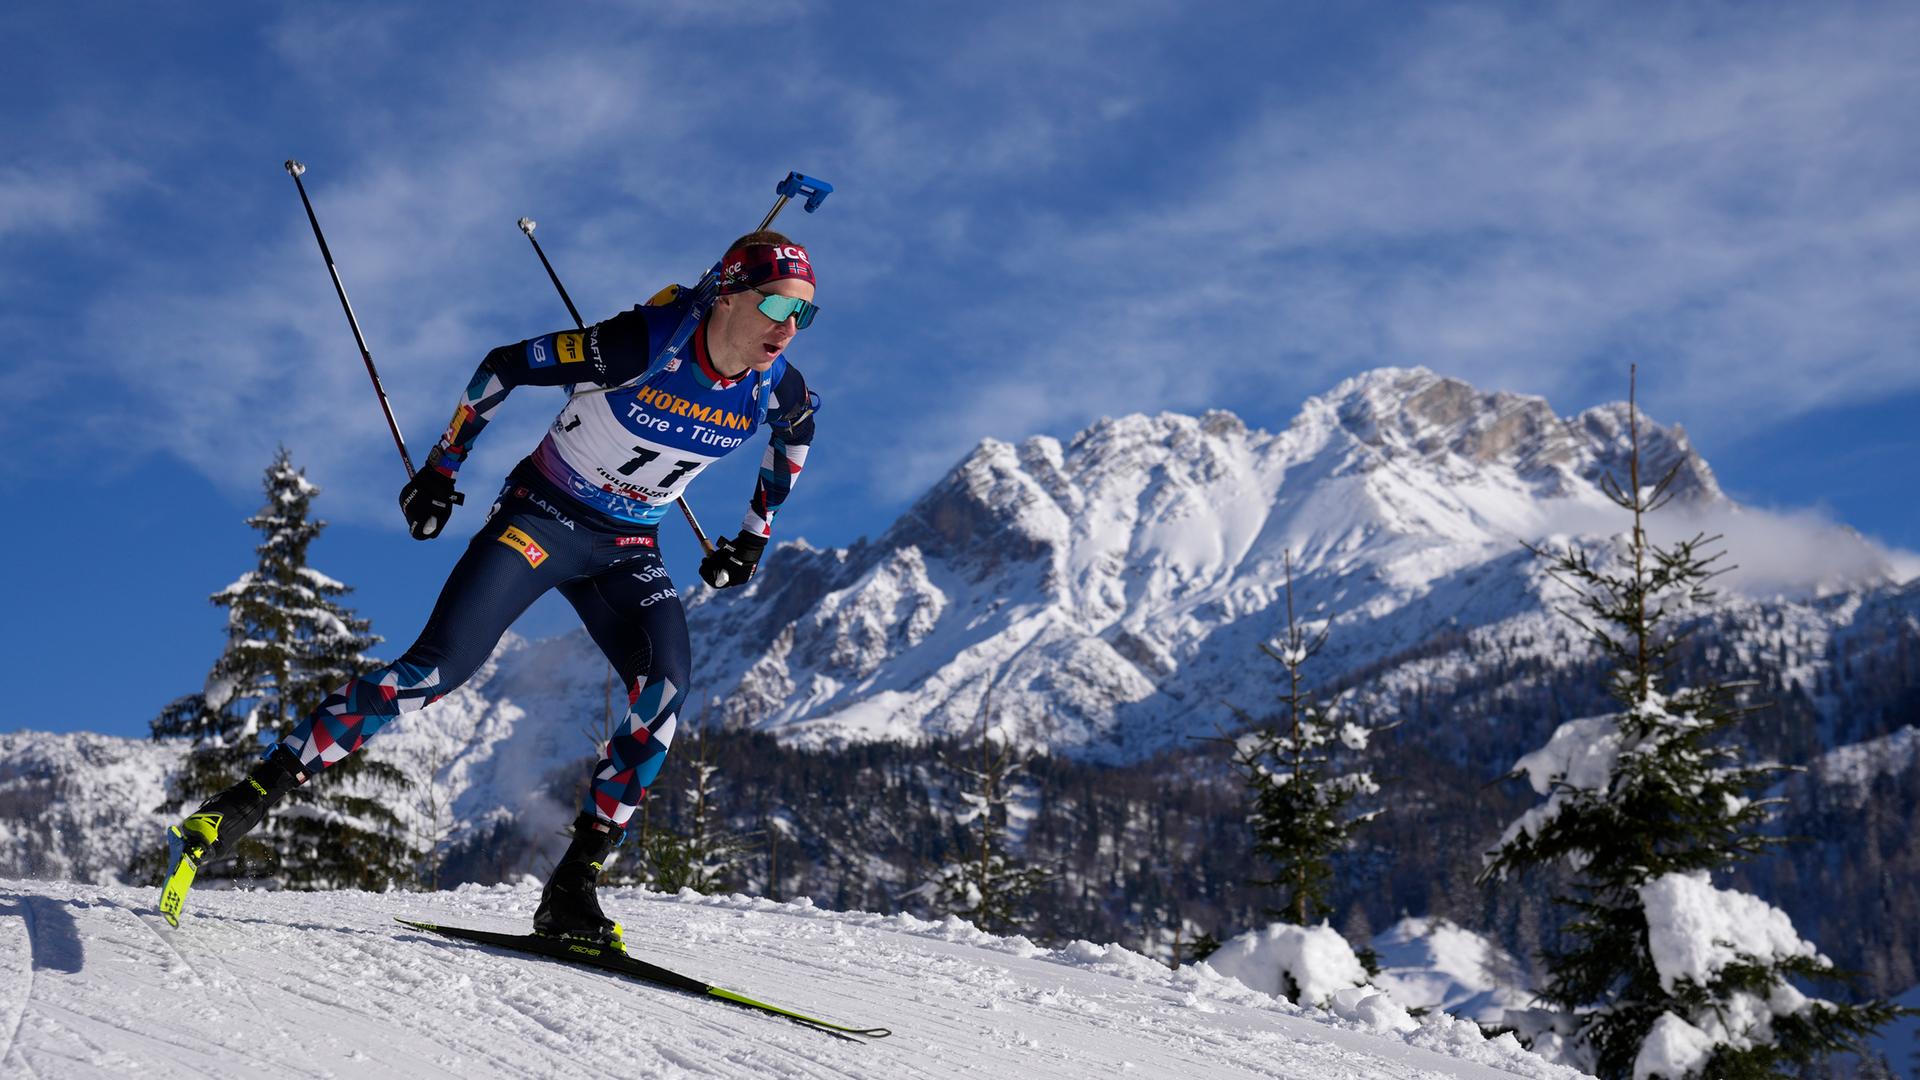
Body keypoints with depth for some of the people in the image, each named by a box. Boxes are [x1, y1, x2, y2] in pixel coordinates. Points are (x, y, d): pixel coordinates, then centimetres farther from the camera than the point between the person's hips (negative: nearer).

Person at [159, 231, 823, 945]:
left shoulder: (776, 389, -12)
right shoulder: (641, 346, -26)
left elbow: (795, 434, 16)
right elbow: (503, 367, -13)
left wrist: (754, 536, 17)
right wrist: (441, 469, -5)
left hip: (627, 552, 4)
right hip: (540, 517, -4)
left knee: (665, 687, -23)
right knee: (438, 667, -19)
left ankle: (573, 887, -17)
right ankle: (247, 802, -13)